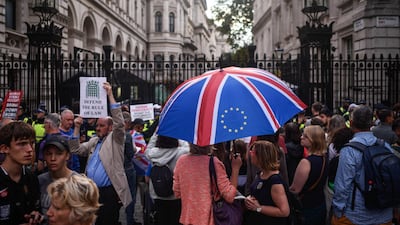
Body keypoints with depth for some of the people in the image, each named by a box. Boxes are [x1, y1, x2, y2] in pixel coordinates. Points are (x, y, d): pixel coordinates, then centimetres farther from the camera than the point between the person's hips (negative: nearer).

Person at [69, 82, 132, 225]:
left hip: (109, 192, -6)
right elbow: (76, 150, 13)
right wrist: (77, 128, 3)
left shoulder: (115, 140, 0)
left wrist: (110, 95, -17)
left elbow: (119, 123, -15)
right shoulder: (93, 141, 18)